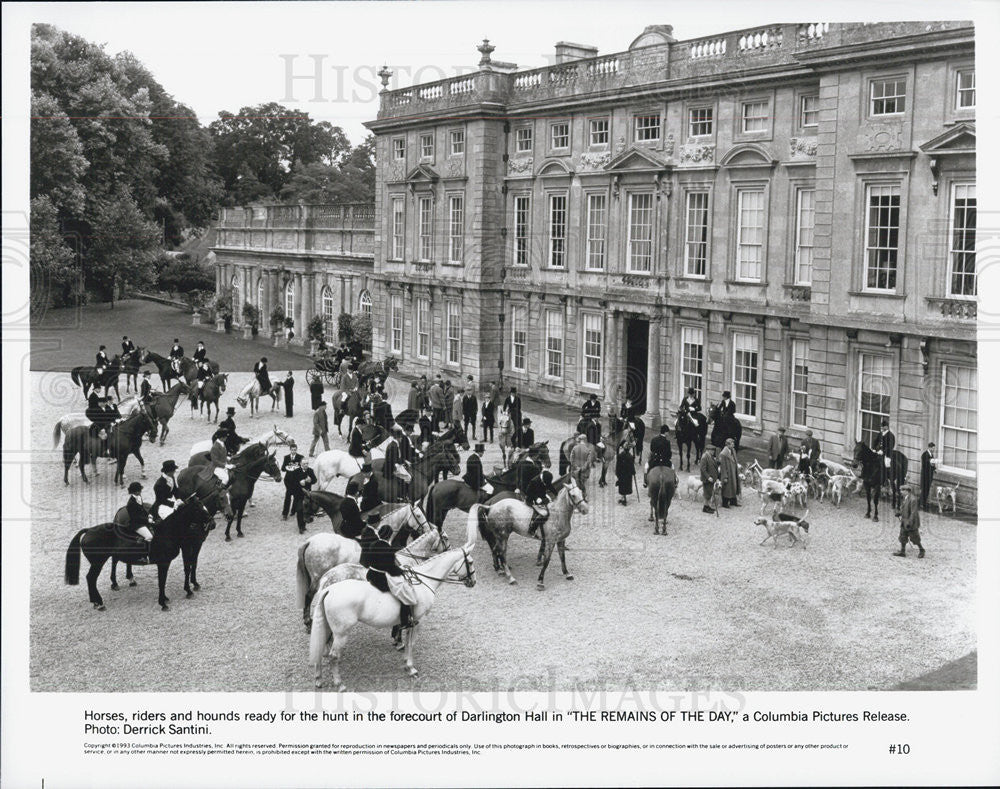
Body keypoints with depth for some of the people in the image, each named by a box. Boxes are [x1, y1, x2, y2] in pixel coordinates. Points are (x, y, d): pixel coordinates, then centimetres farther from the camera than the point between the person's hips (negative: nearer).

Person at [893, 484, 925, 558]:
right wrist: (899, 513, 6)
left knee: (914, 538, 4)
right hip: (904, 522, 9)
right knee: (902, 536, 11)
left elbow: (913, 512, -24)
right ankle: (902, 551, 18)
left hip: (911, 522, -9)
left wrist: (909, 522, -27)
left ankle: (922, 550, 22)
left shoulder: (912, 499, -23)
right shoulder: (905, 498, 5)